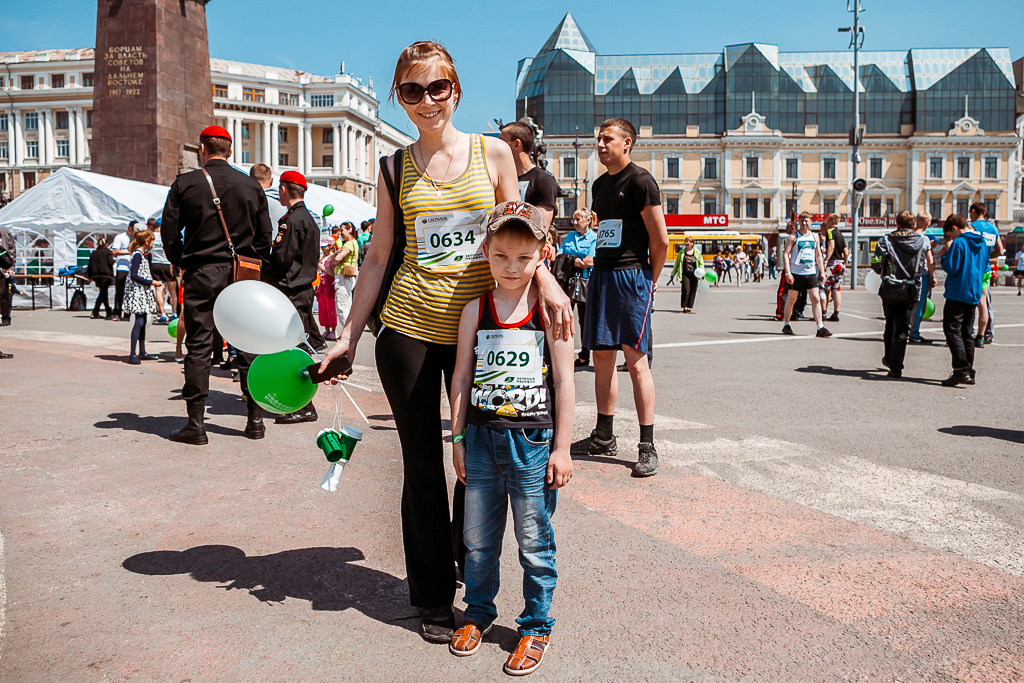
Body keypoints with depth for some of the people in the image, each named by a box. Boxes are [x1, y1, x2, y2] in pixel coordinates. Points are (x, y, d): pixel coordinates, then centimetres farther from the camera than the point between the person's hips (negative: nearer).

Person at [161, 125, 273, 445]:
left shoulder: (185, 184, -1)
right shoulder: (252, 185, 5)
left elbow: (169, 232, 0)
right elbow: (265, 235, 8)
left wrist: (182, 265, 14)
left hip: (201, 273, -2)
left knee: (199, 346, 2)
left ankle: (196, 424, 4)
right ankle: (255, 419, 12)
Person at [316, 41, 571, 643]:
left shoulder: (493, 155, 6)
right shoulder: (395, 169, 8)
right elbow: (379, 257, 8)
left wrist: (547, 282, -13)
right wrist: (350, 334, 5)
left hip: (477, 325, 0)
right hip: (408, 327, 0)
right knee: (423, 464, 6)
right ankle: (434, 596, 23)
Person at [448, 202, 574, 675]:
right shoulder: (475, 310, 1)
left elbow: (564, 381, -4)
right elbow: (462, 377, 5)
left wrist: (562, 447, -5)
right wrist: (458, 438, 4)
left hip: (534, 442, -2)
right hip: (482, 439, 3)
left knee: (535, 543, 8)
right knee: (478, 540, 15)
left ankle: (536, 627, 26)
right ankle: (478, 613, 37)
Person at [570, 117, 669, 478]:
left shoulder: (640, 181, -8)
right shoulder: (600, 184, 17)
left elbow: (660, 239, -9)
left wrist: (648, 280, -1)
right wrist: (598, 267, 17)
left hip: (631, 276, -8)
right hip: (601, 274, 8)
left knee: (636, 360, -8)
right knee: (602, 356, 10)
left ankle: (647, 447, -3)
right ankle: (604, 437, 21)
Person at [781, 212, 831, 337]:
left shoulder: (815, 237, 13)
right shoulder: (793, 237, -2)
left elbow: (818, 255, 18)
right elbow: (786, 255, -7)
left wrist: (822, 272, 10)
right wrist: (787, 273, -16)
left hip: (811, 273, 4)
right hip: (796, 273, -3)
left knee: (816, 299, -5)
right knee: (791, 299, 5)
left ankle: (820, 328, -6)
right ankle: (786, 325, 20)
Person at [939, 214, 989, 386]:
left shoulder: (958, 243, -13)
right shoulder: (982, 242, 12)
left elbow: (951, 268, -17)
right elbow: (984, 267, 20)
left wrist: (946, 253, -1)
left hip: (957, 293, -8)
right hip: (974, 294, 8)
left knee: (953, 331, -6)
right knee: (966, 333, 14)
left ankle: (961, 371, -14)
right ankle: (969, 372, 15)